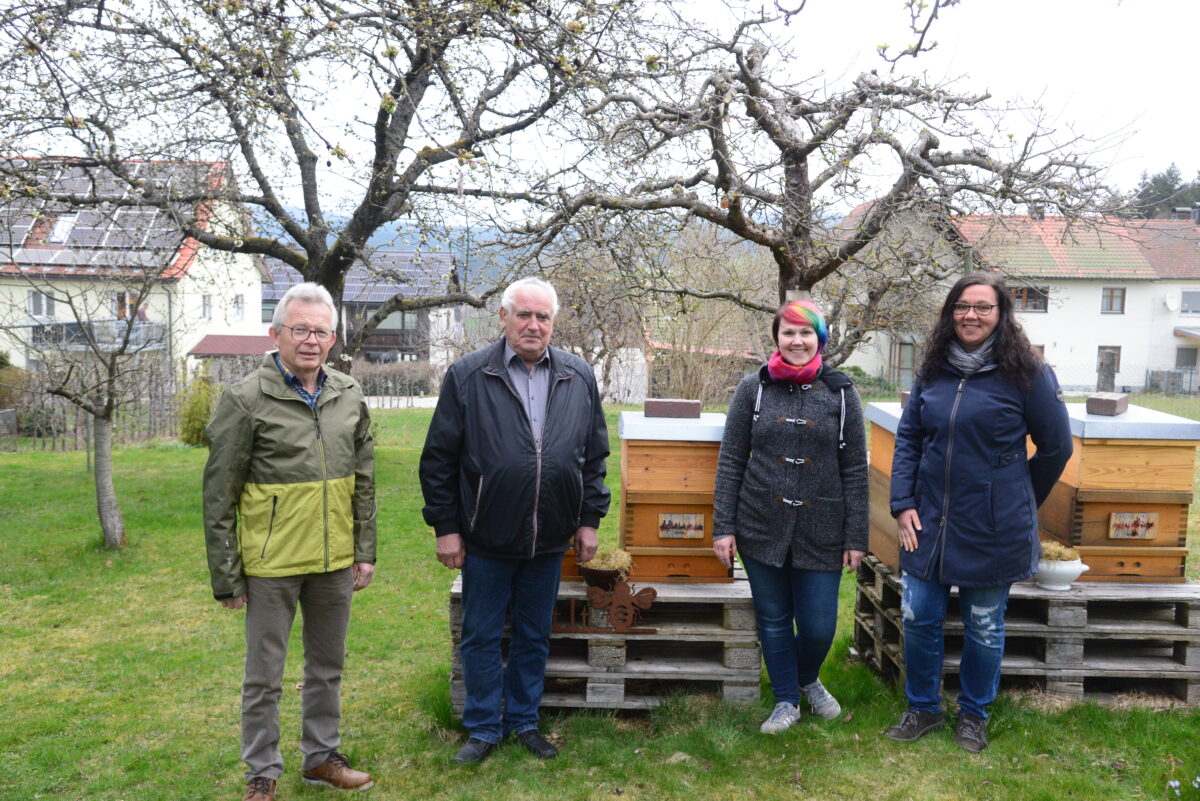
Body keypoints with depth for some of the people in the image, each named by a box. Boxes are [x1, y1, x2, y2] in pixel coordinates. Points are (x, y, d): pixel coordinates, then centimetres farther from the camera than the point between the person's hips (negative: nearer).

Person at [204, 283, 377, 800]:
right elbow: (219, 496, -8)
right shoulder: (246, 400, -10)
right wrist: (226, 575, -7)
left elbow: (364, 482, 11)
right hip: (271, 563, -4)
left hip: (335, 561, 5)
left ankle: (322, 757, 35)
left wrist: (365, 552, 8)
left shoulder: (349, 397, 4)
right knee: (264, 675, 9)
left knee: (328, 666, 18)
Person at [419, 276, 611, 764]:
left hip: (549, 541, 3)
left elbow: (595, 456, 9)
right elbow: (438, 459, -5)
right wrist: (445, 527, -6)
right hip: (485, 540, -2)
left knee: (534, 636, 16)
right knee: (481, 637, 10)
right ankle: (483, 728, 28)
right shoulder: (468, 375, -7)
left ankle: (524, 721, 33)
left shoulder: (579, 378, 2)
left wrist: (589, 519, 6)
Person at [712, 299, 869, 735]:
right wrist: (723, 526, -3)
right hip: (762, 529, 1)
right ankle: (786, 701, 32)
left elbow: (855, 470, 2)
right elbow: (731, 461, 1)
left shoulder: (841, 392, 1)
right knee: (773, 622, 11)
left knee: (819, 627, 5)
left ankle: (807, 680, 37)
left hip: (821, 534, 0)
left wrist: (856, 536, 0)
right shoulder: (753, 388, 1)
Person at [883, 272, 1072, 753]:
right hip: (929, 523, 4)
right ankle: (923, 708, 30)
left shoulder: (1026, 374, -9)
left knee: (984, 628, 12)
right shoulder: (933, 371, 3)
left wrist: (1019, 504, 8)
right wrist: (903, 503, -1)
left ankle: (973, 714, 34)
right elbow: (908, 439, 8)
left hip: (992, 531, -3)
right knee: (918, 618, 9)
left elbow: (1056, 447, -1)